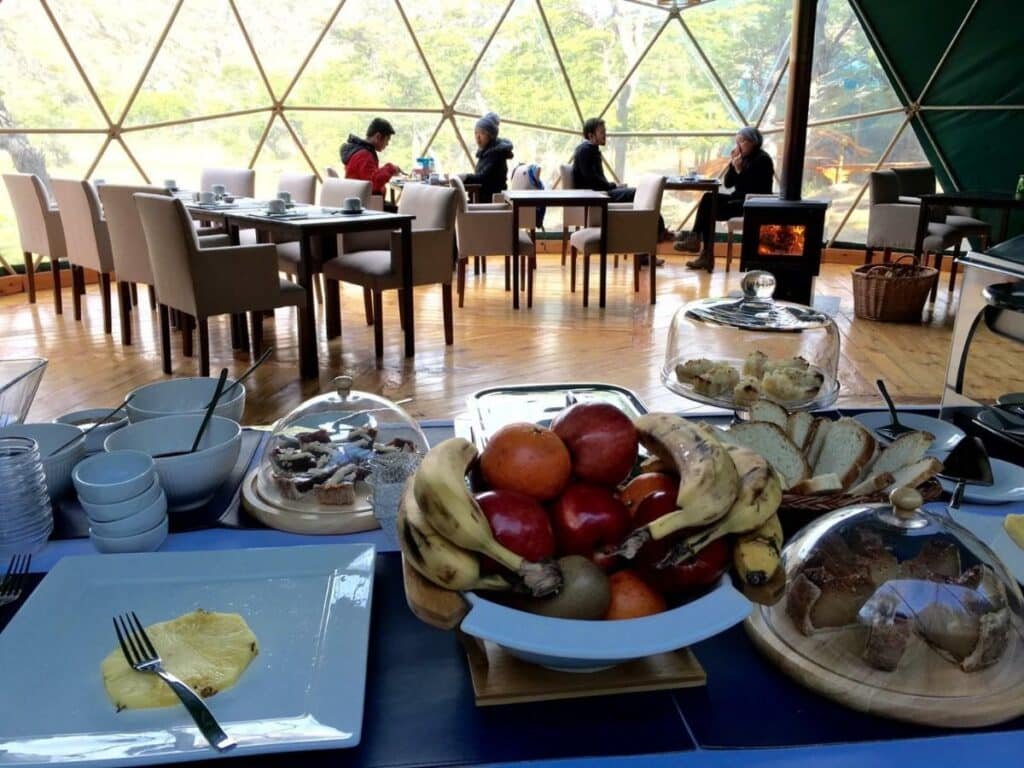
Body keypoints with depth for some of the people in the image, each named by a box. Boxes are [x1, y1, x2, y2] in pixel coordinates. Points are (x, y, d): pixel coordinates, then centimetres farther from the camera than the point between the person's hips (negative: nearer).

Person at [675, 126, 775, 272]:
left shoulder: (762, 159, -12)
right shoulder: (744, 157, 12)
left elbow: (752, 188, -20)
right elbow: (728, 183, 6)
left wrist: (739, 169, -22)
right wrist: (732, 164, -7)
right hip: (740, 200, 8)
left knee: (711, 209, -21)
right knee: (708, 198, -14)